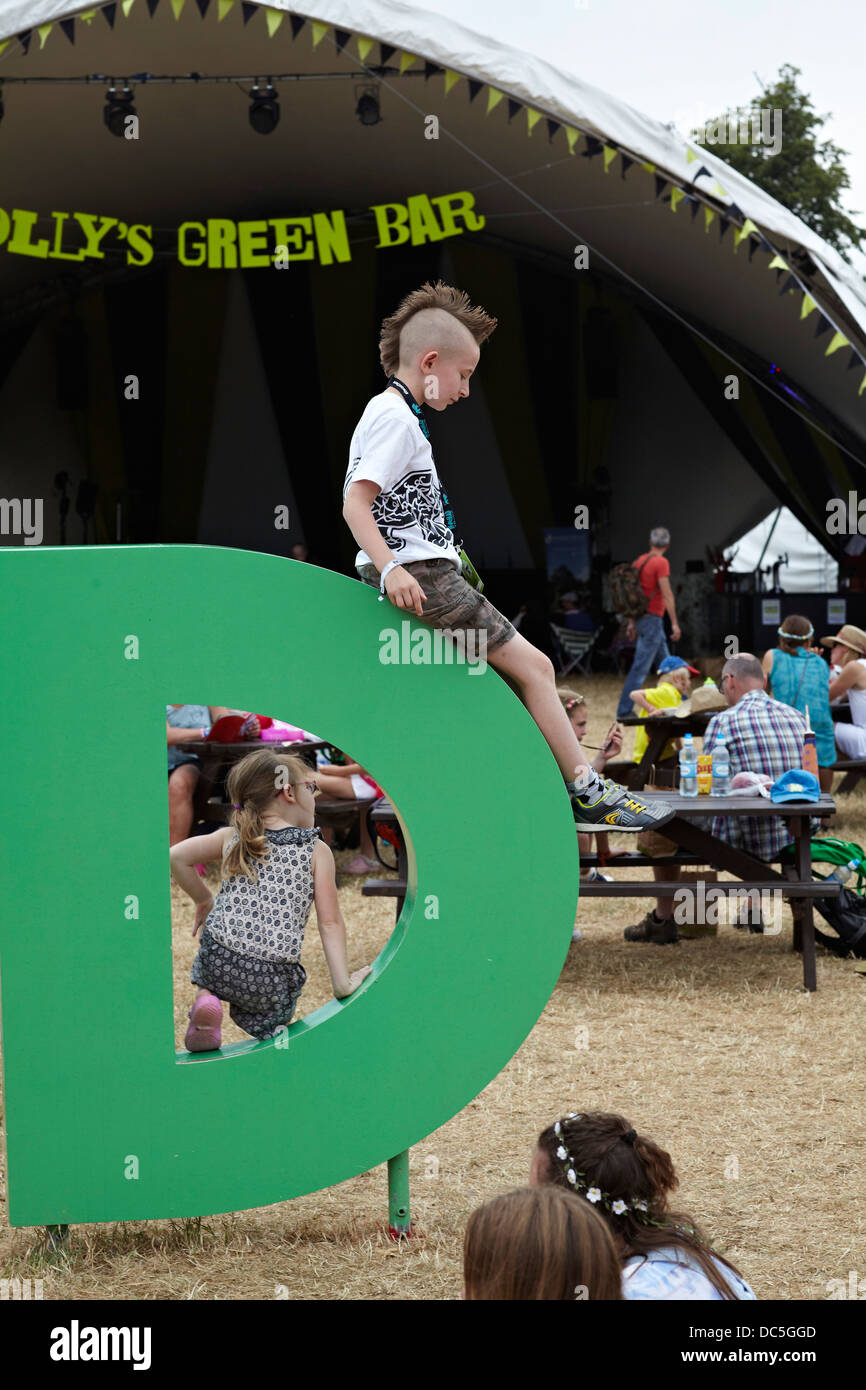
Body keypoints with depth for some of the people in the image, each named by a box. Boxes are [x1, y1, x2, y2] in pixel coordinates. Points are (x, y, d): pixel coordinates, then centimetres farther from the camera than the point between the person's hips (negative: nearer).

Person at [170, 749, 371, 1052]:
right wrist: (342, 983, 0)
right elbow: (330, 922, -1)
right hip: (273, 979, -1)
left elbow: (176, 856, 5)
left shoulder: (232, 838, 11)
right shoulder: (317, 851, 3)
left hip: (220, 964, 1)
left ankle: (206, 1001, 3)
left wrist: (203, 898, 20)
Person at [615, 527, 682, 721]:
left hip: (642, 618, 9)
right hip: (652, 619, -9)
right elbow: (667, 595, -17)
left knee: (665, 664, 17)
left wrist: (632, 621, 22)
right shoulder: (661, 563, -13)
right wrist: (674, 623, -15)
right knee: (640, 668, -7)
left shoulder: (638, 561, 11)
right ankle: (624, 711, -8)